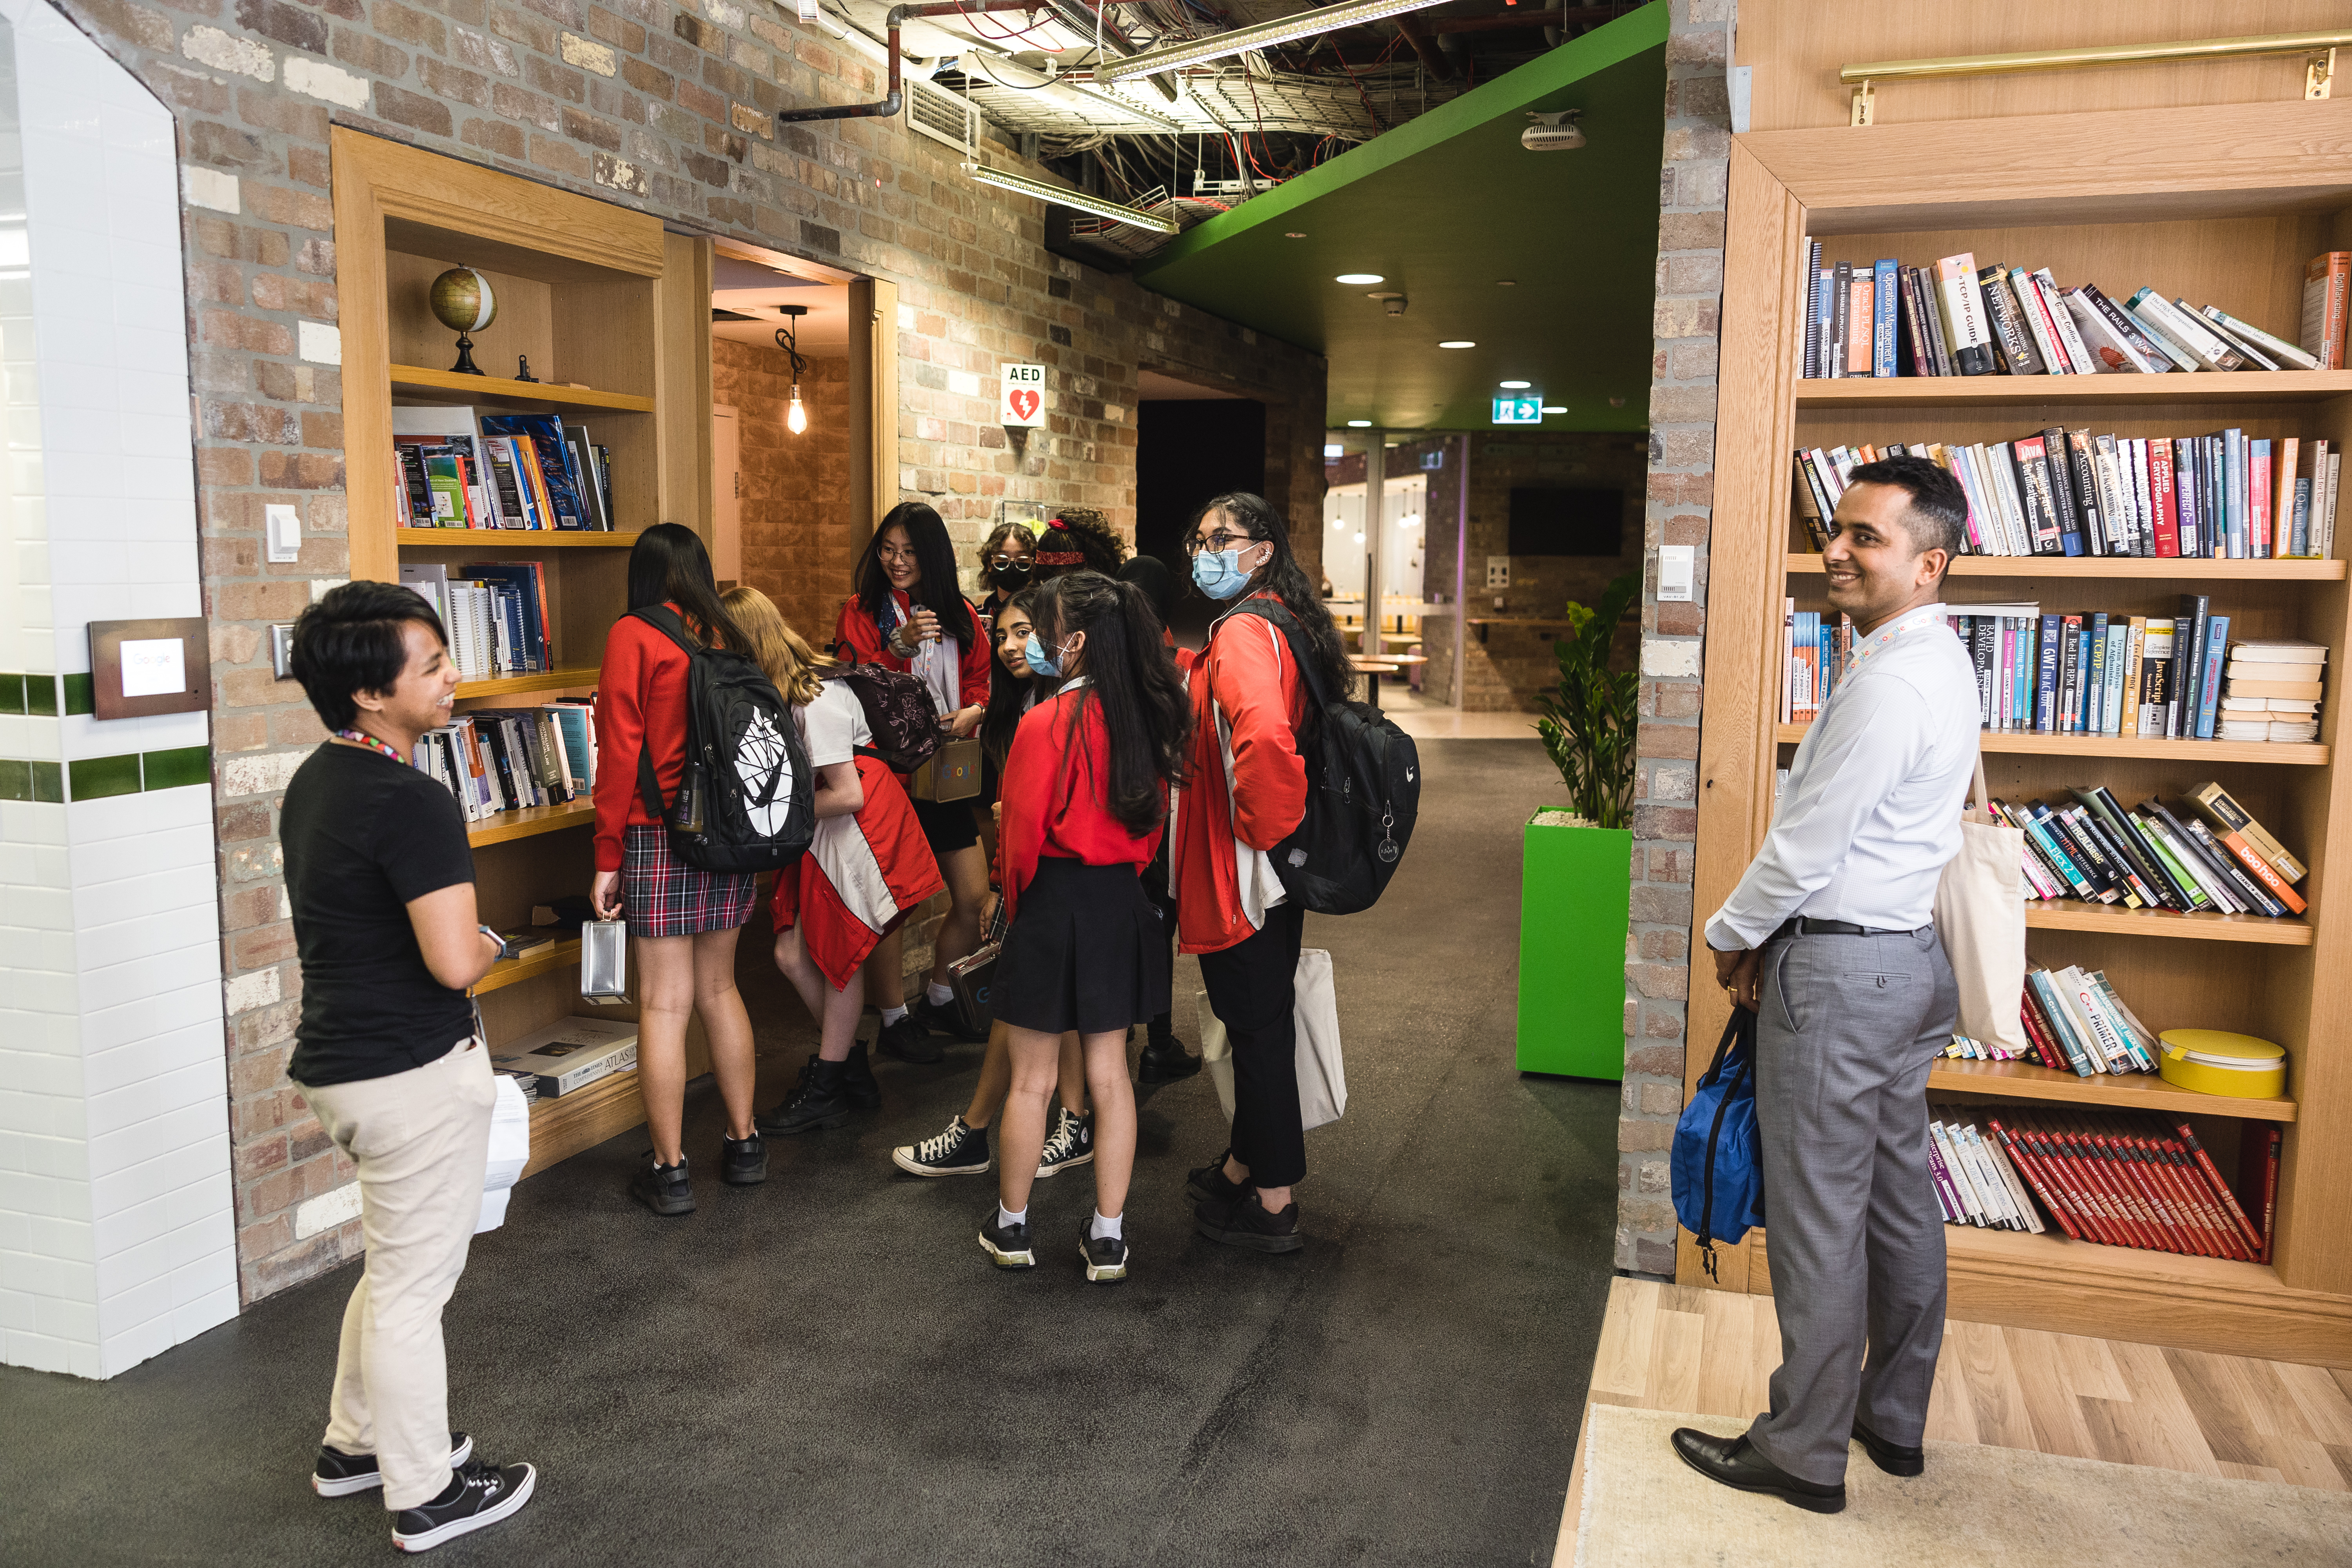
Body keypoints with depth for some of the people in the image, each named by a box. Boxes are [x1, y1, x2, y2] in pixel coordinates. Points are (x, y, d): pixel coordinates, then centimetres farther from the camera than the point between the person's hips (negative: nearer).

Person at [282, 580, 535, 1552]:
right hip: (413, 1074, -9)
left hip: (336, 1061, 9)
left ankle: (354, 1442, 41)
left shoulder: (315, 782, 7)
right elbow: (456, 961, -28)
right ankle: (426, 1496, 21)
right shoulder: (412, 802, -23)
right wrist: (490, 947, -5)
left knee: (396, 1264, 26)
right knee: (414, 1285, 5)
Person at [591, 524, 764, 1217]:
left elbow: (620, 751, -10)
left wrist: (608, 859, -6)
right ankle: (744, 1143, 25)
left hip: (660, 839, -5)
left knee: (664, 1004, 1)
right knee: (719, 989, 17)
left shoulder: (633, 637, -6)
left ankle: (670, 1171, 8)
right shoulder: (728, 638, 8)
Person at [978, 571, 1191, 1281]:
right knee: (1110, 1074, 12)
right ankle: (1108, 1237, 19)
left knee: (1030, 1081, 8)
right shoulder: (1149, 718, 0)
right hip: (1121, 903, 6)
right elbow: (1153, 816, 8)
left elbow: (1023, 832, -12)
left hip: (1053, 903, -5)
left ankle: (1010, 1225, 24)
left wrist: (1013, 899, 5)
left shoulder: (1047, 723, -18)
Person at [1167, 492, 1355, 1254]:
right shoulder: (1281, 624, 11)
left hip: (1242, 873, -10)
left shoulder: (1243, 631, -21)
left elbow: (1264, 735, -39)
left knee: (1257, 1025, 2)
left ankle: (1273, 1203, 16)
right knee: (1260, 1019, 20)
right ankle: (1244, 1165, 38)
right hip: (1271, 874, 10)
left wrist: (1263, 824, -26)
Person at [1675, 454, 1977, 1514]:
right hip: (1912, 955, 11)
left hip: (1841, 967, -10)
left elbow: (1808, 840, -20)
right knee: (1898, 1196, 17)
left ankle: (1804, 1453, 11)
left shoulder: (1889, 682, -22)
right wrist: (1774, 933, 14)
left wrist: (1732, 935, -4)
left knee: (1818, 1215, -1)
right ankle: (1894, 1419, 31)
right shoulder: (1941, 663, 12)